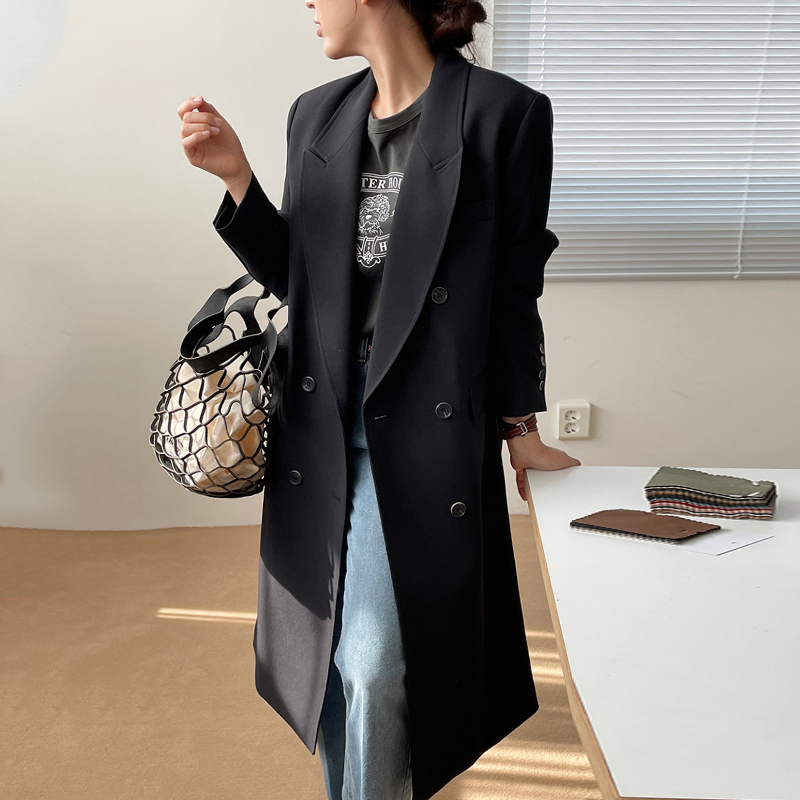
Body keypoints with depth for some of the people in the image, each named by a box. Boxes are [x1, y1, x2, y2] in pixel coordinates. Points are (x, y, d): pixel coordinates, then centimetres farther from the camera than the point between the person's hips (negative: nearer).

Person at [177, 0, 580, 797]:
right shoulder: (315, 116, 9)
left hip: (425, 430, -5)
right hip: (322, 421, 5)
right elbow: (295, 278, 11)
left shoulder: (504, 113, -7)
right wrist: (235, 176, -1)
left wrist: (520, 427, 0)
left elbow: (514, 291, -4)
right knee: (329, 651, 15)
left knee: (377, 665, -5)